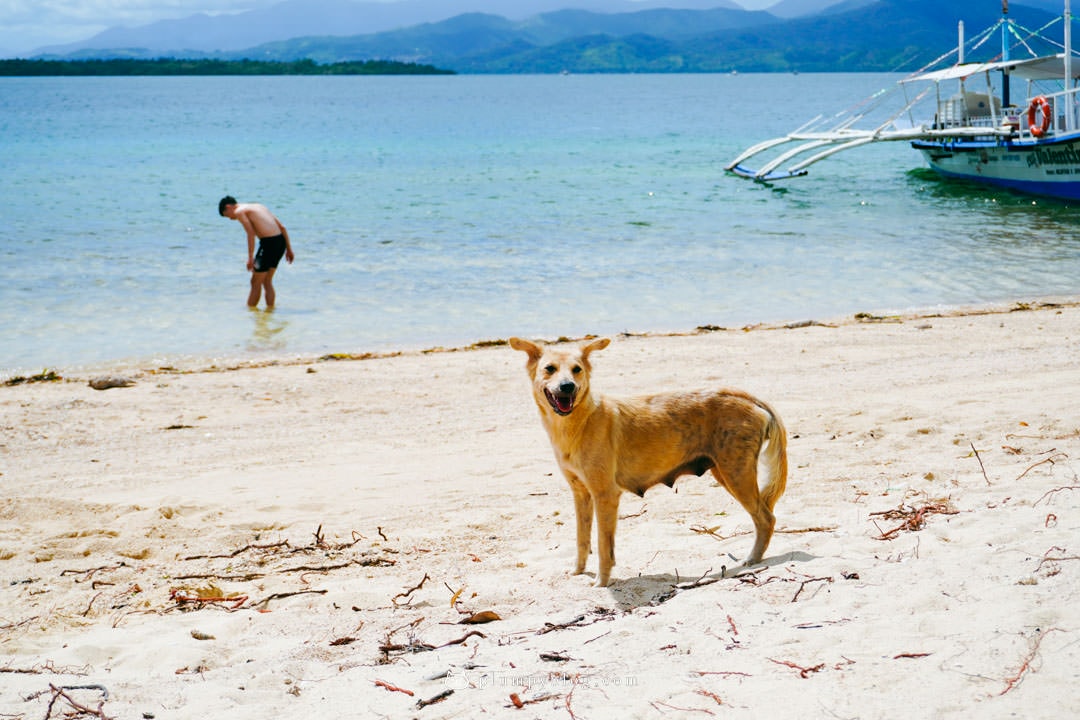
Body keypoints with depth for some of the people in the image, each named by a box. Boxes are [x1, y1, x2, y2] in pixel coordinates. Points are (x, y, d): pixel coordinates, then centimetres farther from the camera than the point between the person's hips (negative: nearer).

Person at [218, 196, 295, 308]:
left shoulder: (239, 211, 2)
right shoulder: (259, 206, 25)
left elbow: (251, 233, -12)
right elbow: (282, 227, 20)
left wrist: (250, 257, -14)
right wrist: (289, 249, 21)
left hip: (268, 242, -8)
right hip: (280, 240, 8)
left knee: (256, 283, 5)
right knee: (267, 281, 19)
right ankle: (270, 308, 21)